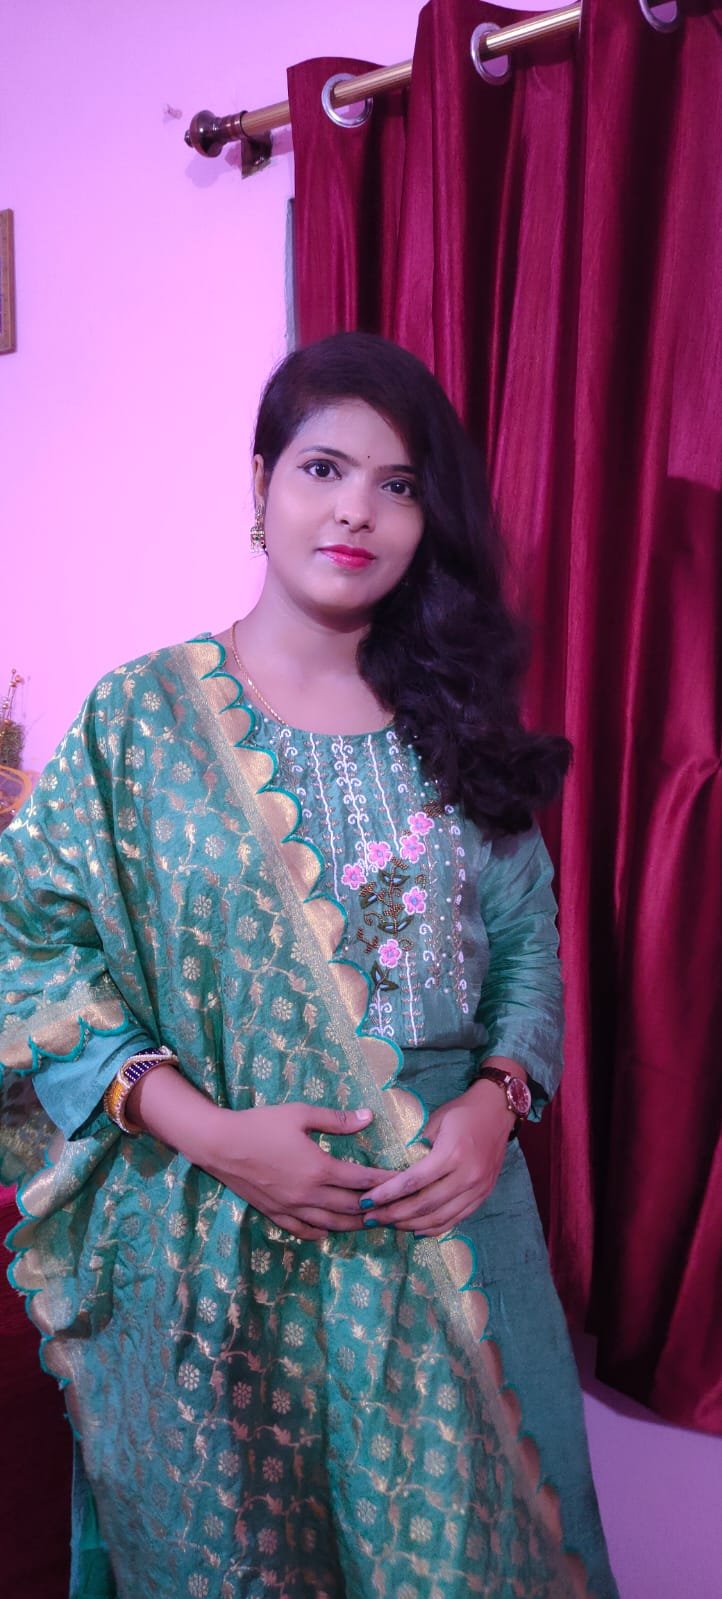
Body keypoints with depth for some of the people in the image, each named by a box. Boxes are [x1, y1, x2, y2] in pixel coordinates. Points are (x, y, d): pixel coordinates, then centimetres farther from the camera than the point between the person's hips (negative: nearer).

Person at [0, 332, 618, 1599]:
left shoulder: (455, 721, 3)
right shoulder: (138, 719, -7)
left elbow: (529, 936, 7)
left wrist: (499, 1094, -10)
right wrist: (201, 1126, -18)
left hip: (443, 1224, 3)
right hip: (211, 1246, -2)